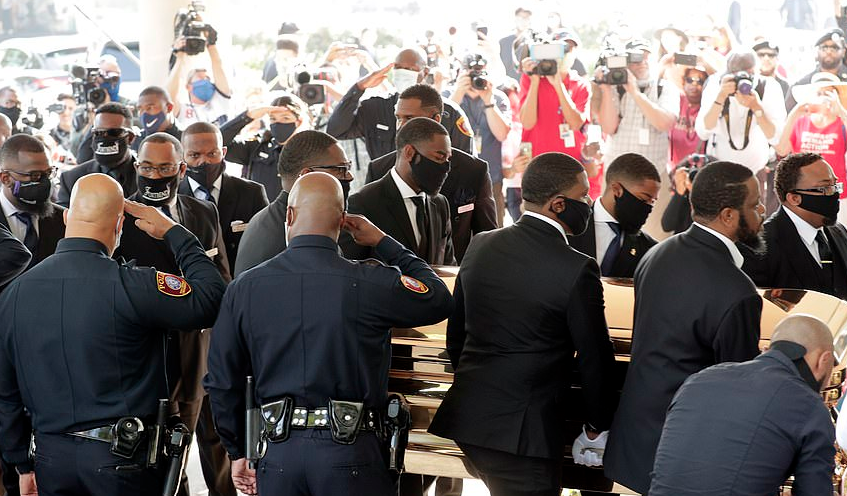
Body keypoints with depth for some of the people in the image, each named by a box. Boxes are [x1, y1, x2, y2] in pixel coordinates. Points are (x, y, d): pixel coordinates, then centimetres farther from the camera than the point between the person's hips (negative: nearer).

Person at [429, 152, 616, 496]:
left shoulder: (480, 246, 5)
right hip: (525, 429, -7)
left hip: (466, 414, 7)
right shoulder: (577, 270, -14)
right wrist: (597, 430, 7)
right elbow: (595, 359, -7)